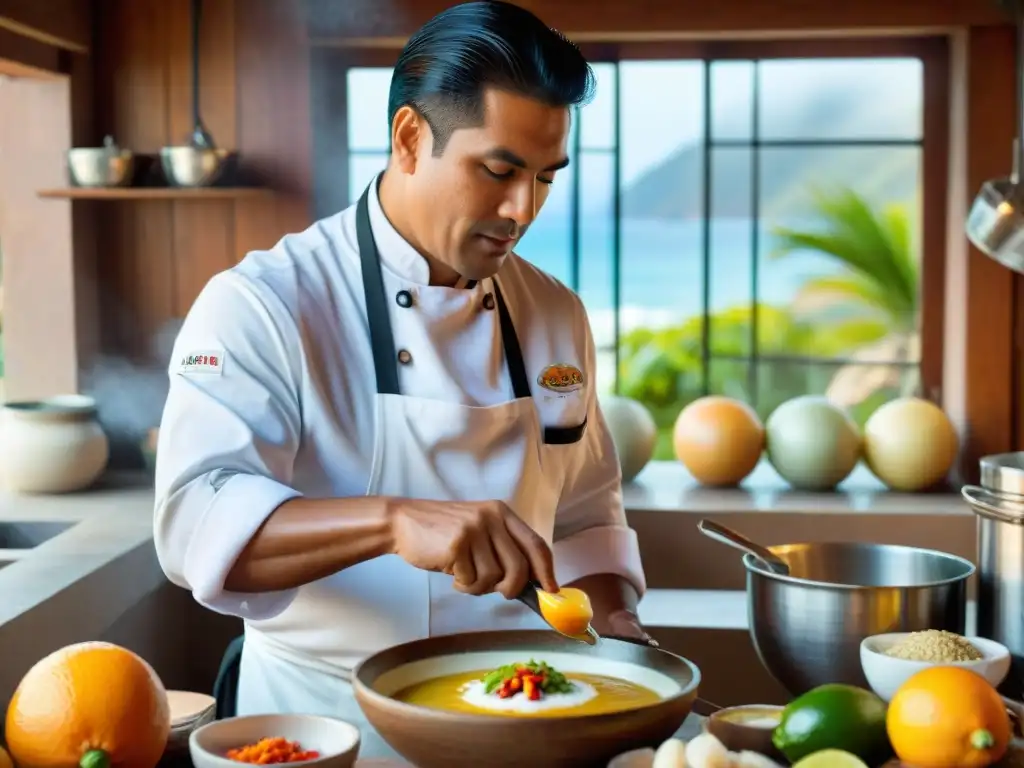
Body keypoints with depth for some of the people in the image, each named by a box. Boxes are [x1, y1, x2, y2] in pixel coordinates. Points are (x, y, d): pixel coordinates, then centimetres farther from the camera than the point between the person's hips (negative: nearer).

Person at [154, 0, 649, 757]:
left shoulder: (555, 315, 8)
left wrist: (616, 626, 0)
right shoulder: (263, 304, -11)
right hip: (323, 721, -5)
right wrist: (394, 520, -36)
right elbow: (198, 522, -23)